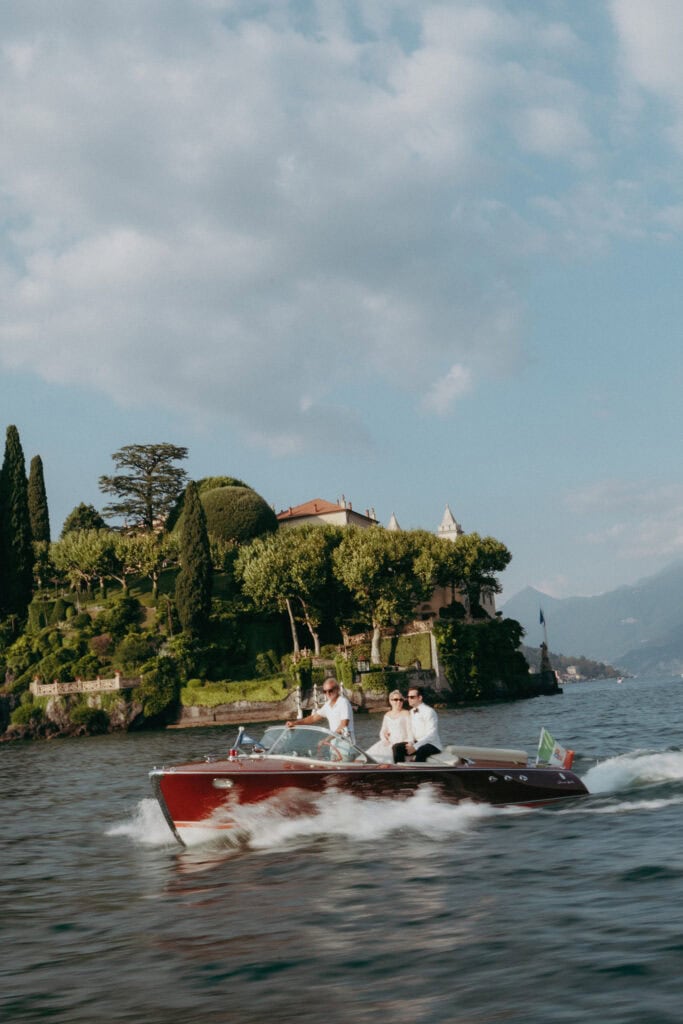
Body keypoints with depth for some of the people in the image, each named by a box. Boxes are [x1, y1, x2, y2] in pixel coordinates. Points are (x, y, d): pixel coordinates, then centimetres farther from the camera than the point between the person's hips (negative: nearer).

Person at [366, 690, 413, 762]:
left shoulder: (405, 714, 3)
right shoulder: (387, 715, 19)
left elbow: (410, 732, -2)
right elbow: (382, 732, 19)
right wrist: (385, 739, -2)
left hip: (402, 743, -5)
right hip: (390, 742, 5)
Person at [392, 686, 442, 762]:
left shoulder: (429, 711, -11)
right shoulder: (411, 712, 12)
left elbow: (431, 735, -18)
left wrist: (415, 747, -25)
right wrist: (410, 743, -9)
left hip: (432, 745, -7)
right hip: (416, 743, 7)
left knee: (421, 751, -39)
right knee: (397, 747, -16)